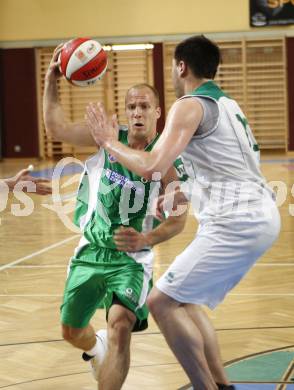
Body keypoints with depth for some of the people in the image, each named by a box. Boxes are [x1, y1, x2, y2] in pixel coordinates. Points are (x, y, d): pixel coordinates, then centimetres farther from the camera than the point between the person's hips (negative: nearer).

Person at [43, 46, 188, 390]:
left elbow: (178, 221, -9)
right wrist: (51, 79, -4)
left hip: (131, 257, -4)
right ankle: (97, 348, 54)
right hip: (90, 251, 4)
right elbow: (56, 128, 1)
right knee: (71, 331, 18)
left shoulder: (166, 160, -14)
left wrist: (145, 239, -26)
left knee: (121, 325, -29)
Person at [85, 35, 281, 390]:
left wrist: (109, 142, -2)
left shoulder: (190, 106, -7)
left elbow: (152, 166, -17)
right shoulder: (227, 104, 21)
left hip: (235, 223, -9)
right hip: (261, 215, 9)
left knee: (162, 302, -5)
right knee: (184, 300, 20)